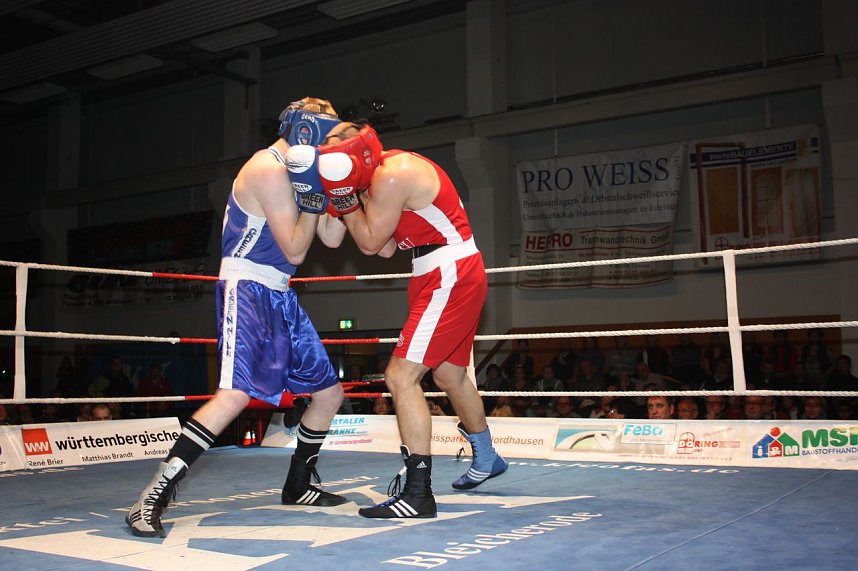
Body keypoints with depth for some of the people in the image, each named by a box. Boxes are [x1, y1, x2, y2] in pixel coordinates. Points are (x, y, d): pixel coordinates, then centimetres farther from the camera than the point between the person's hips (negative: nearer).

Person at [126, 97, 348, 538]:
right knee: (237, 393, -28)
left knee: (329, 392, 12)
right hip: (247, 289, -10)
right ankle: (153, 497, -23)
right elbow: (294, 251, -14)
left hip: (280, 296, 10)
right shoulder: (268, 169, -13)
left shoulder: (294, 171, 15)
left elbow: (331, 239, 17)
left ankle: (297, 485, 28)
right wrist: (313, 195, -12)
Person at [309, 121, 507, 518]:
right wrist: (357, 198, 7)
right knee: (449, 375, 24)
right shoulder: (391, 169, 13)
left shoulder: (392, 175, -18)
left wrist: (345, 197, -8)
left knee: (401, 376, -15)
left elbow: (370, 243, -11)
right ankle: (486, 460, 45)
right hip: (454, 277, 11)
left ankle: (418, 493, -13)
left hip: (450, 278, -11)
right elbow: (386, 248, 12)